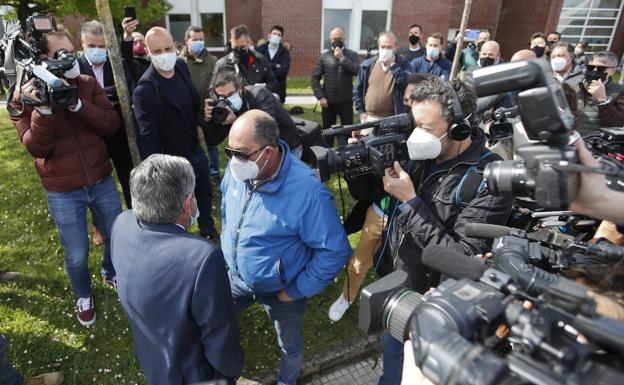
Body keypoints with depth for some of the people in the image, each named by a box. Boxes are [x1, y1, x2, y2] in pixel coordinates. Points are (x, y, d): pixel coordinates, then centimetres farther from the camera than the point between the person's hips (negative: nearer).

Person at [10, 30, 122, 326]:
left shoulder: (88, 84, -2)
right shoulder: (24, 97, -6)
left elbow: (112, 124, -12)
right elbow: (36, 147, -16)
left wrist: (77, 104, -25)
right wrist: (43, 108, -29)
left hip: (102, 181, 2)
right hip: (62, 192, -2)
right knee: (77, 255, 8)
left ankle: (111, 274, 49)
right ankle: (83, 295, 39)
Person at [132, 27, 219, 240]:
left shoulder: (181, 67, -4)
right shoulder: (145, 89, -26)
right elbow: (147, 137, -26)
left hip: (195, 151, 8)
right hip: (173, 161, -8)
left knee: (205, 193, 25)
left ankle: (208, 231, 49)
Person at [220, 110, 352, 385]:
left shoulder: (307, 191, -35)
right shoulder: (237, 169, -15)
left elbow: (335, 251, -26)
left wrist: (297, 291, -19)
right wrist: (228, 243, 9)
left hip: (279, 290, -4)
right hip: (236, 277, 5)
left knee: (290, 346, 21)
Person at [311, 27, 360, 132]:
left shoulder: (352, 55, 3)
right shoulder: (324, 56, 4)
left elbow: (357, 71, -14)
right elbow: (314, 78, 1)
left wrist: (342, 58, -16)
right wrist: (320, 97, -8)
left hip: (346, 102, -1)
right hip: (328, 102, 1)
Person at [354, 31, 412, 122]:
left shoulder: (402, 63, 1)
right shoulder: (367, 65, 6)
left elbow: (407, 83, -16)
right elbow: (357, 89, 11)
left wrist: (392, 65, -14)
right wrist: (361, 111, 4)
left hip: (392, 119, -2)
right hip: (369, 118, 2)